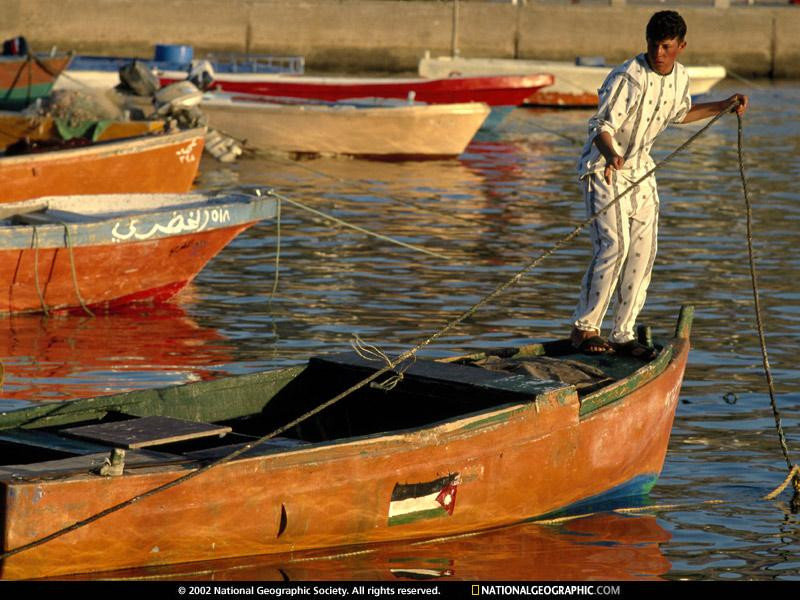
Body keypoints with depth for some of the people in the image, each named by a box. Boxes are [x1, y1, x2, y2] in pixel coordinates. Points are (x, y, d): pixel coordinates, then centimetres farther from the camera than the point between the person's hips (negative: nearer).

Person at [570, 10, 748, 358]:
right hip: (603, 168, -7)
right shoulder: (628, 77, -22)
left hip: (640, 171, 7)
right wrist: (611, 156, -46)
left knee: (643, 251, 3)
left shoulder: (680, 77, 2)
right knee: (615, 244, -20)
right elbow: (601, 127, -27)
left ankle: (622, 335, 11)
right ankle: (583, 328, -13)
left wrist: (724, 106, 23)